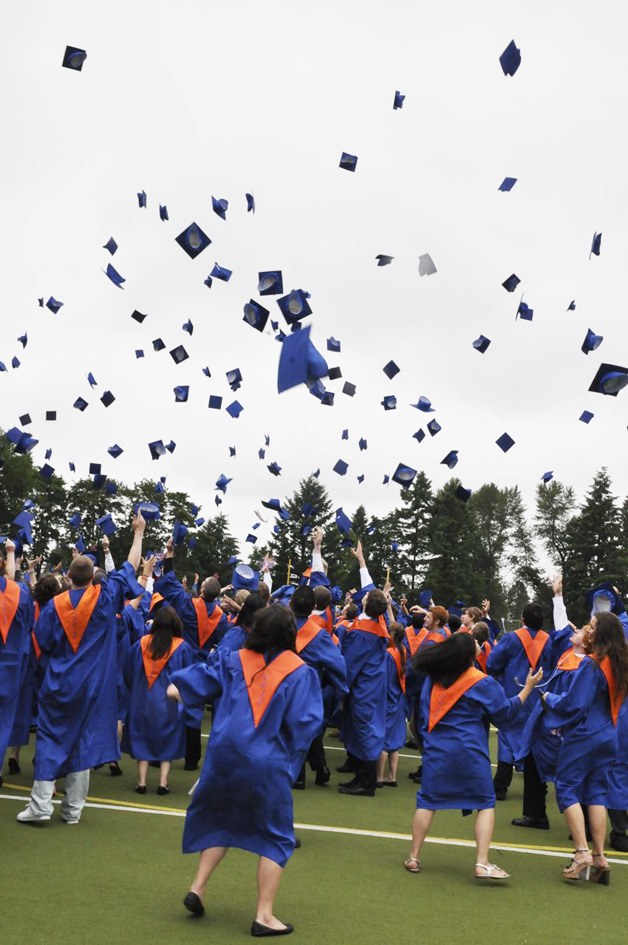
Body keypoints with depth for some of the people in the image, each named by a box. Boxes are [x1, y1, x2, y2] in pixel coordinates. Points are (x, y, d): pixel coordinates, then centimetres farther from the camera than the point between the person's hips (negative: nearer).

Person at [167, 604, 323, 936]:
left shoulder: (233, 662, 3)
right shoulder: (301, 673, -7)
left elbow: (196, 680, 8)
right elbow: (306, 722, -12)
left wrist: (177, 688, 28)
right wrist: (292, 758, 5)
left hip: (226, 756, 3)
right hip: (268, 765, -3)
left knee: (219, 821, 25)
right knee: (275, 838, 9)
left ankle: (197, 888, 16)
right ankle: (264, 915, 6)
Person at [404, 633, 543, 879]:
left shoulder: (433, 677, 4)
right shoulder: (482, 683, -9)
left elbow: (424, 711, 14)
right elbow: (505, 714, -1)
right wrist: (528, 687, 3)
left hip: (436, 749, 4)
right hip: (469, 752, -4)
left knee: (427, 801, 12)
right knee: (485, 804, 6)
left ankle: (413, 858, 11)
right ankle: (482, 863, -4)